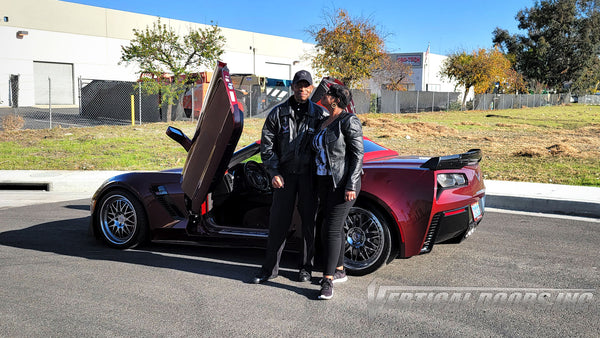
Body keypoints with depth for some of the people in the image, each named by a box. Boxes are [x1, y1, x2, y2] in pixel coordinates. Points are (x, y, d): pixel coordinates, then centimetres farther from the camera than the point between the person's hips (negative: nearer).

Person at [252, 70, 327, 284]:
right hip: (285, 174, 0)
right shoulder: (278, 113, 4)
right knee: (278, 221, 3)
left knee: (309, 221, 6)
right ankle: (270, 269, 14)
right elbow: (267, 145, 5)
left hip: (309, 175, 0)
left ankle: (306, 268, 20)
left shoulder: (319, 114, 4)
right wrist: (274, 173, -5)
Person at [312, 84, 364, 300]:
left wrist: (351, 186, -20)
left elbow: (358, 155, -14)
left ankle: (328, 282, -8)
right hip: (325, 182, 8)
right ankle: (339, 271, 28)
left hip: (343, 183, -8)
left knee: (332, 229, -11)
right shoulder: (325, 123, 15)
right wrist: (319, 187, 19)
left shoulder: (349, 122, -10)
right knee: (334, 227, 14)